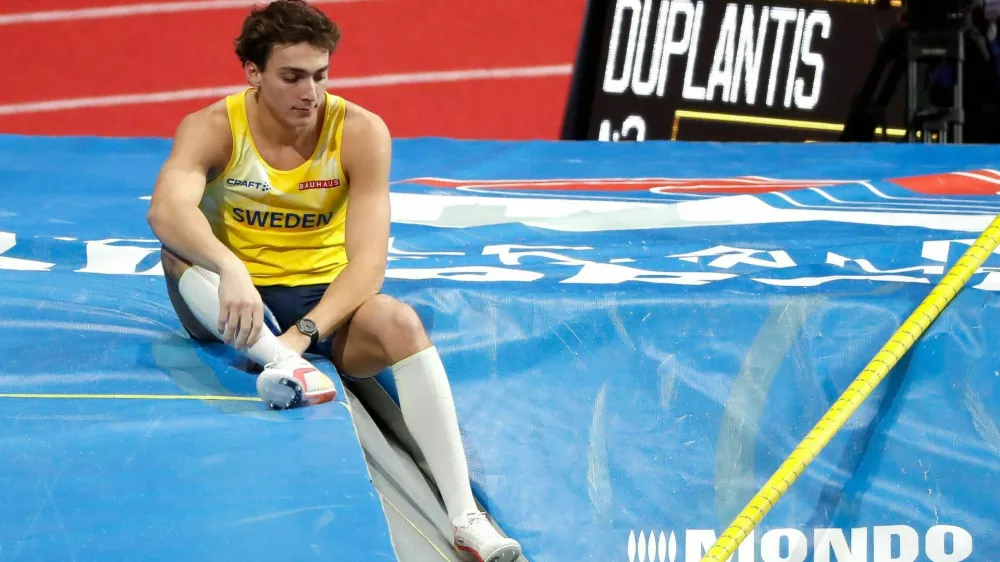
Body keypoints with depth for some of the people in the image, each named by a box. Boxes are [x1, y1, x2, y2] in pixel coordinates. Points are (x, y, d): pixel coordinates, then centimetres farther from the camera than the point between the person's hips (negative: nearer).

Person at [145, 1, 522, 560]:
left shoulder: (361, 132, -12)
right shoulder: (213, 128, -13)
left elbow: (368, 258, -19)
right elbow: (167, 208, -33)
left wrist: (306, 331, -34)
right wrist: (230, 269, -51)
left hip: (328, 300, 0)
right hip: (235, 307, 0)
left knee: (399, 322, -32)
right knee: (180, 246, -29)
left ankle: (466, 515, -38)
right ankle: (282, 363, -46)